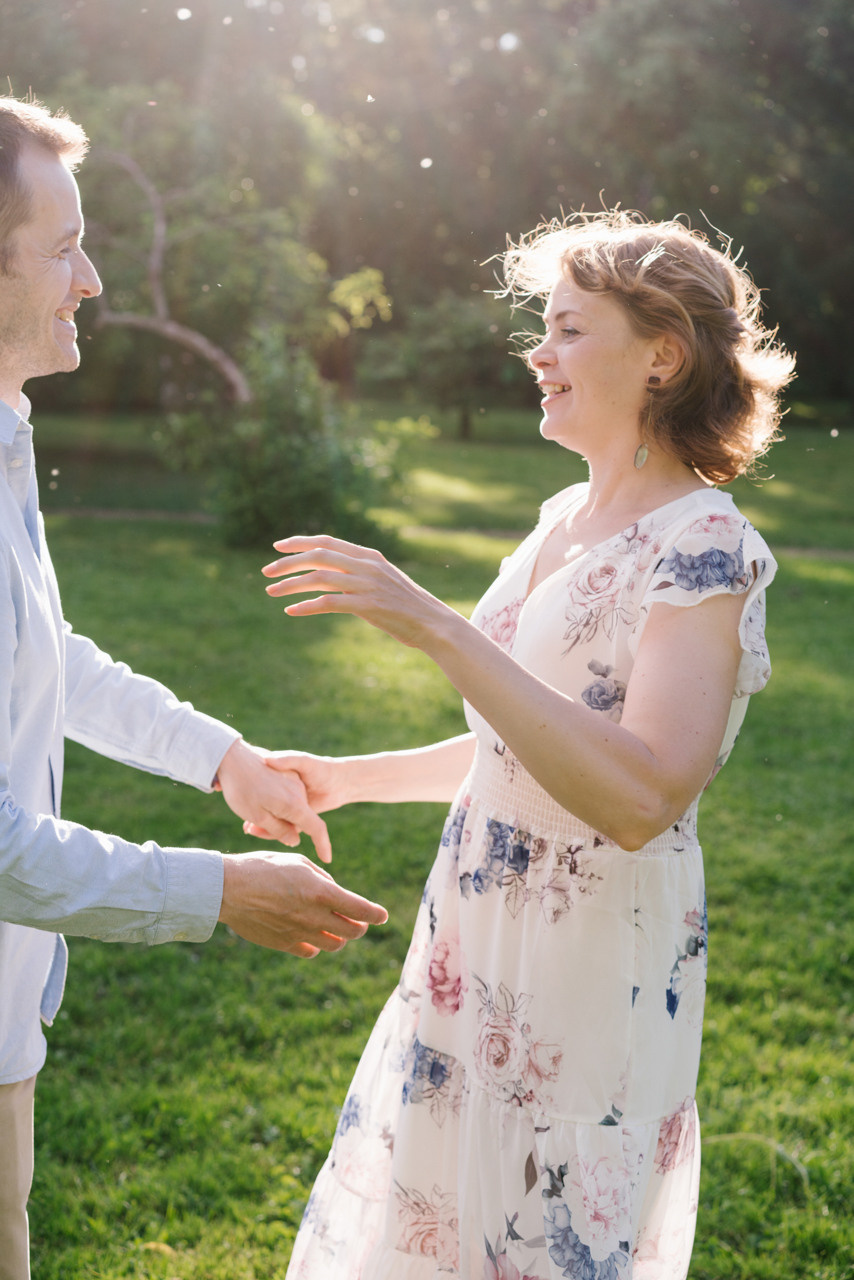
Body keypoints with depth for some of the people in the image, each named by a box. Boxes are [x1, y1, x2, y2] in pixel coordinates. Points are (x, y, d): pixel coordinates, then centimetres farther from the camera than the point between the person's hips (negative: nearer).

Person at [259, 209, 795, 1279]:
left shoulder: (703, 549, -18)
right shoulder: (564, 520, 7)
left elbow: (641, 796, -33)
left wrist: (434, 627, -33)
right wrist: (349, 779, 14)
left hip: (592, 973, -8)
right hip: (480, 950, 8)